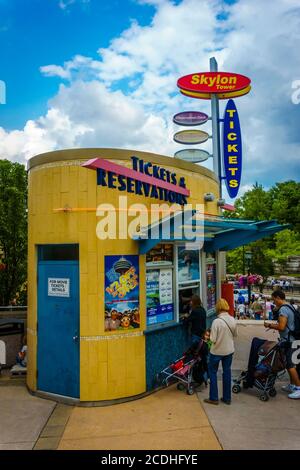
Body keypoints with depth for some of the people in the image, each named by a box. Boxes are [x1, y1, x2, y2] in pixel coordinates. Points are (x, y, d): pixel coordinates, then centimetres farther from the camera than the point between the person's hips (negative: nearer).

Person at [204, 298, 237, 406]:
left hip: (217, 351, -5)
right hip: (229, 350, 5)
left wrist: (209, 336, -2)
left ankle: (214, 398, 18)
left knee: (212, 372, 13)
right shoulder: (233, 320, -7)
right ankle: (227, 398, 27)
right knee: (227, 372, 17)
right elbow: (235, 334, 8)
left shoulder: (217, 321, -24)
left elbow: (213, 340, -22)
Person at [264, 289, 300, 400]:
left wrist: (270, 325, -10)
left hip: (289, 341, -10)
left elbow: (281, 327, -25)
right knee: (290, 364, 18)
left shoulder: (283, 309, -20)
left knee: (290, 365, -4)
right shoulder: (289, 307, 12)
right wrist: (274, 325, 13)